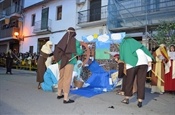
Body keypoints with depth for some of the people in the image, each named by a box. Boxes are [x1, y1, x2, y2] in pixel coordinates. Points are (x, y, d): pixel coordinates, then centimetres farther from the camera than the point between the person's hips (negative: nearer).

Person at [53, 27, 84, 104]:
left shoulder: (62, 41, 12)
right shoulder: (75, 41, -5)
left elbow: (57, 51, 15)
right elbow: (79, 52, -7)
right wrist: (81, 50, 16)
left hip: (61, 61, 6)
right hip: (69, 61, -6)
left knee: (62, 77, 19)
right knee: (67, 79, -6)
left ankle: (59, 94, 30)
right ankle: (66, 99, -5)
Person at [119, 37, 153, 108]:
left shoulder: (123, 44, 23)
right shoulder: (136, 43, 29)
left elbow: (122, 57, 13)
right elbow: (145, 50, 16)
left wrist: (126, 62, 26)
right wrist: (149, 60, 10)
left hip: (132, 63, -2)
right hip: (143, 62, 2)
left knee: (129, 81, 12)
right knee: (141, 82, 5)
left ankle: (127, 98, 20)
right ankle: (140, 101, 4)